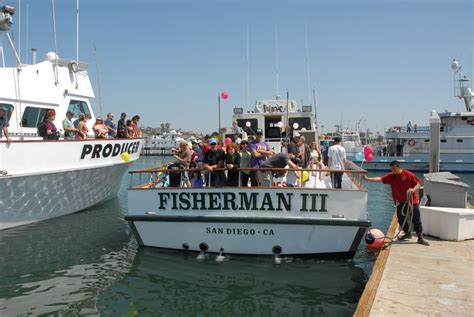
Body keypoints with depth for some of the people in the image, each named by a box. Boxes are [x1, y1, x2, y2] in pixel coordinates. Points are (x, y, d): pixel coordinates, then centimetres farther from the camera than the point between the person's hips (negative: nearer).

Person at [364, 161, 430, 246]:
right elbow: (380, 179, -10)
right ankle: (407, 233, 33)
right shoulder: (391, 176, -1)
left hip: (412, 200, -4)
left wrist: (413, 189, -25)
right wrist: (367, 179, -20)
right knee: (401, 218, 9)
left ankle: (420, 238, 8)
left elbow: (418, 184, -5)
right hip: (400, 201, 4)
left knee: (416, 219, 0)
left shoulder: (408, 174, -10)